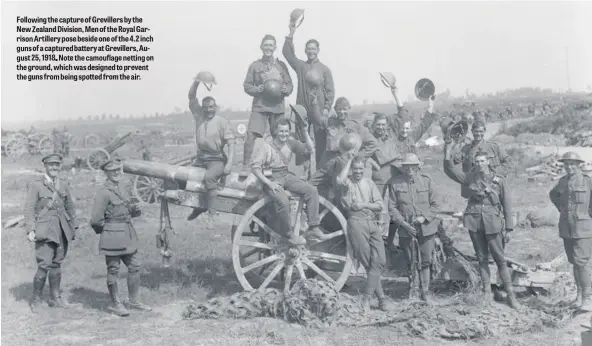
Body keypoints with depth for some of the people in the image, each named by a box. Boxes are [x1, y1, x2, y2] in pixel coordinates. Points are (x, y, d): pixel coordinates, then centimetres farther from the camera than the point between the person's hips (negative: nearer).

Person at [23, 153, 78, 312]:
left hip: (62, 231, 4)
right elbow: (29, 209, -5)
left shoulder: (64, 185, 12)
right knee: (44, 265, -9)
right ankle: (36, 300, 6)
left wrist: (74, 227, 13)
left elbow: (70, 208, 17)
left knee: (56, 264, 10)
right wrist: (30, 230, -13)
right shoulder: (35, 185, -1)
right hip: (44, 231, -4)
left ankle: (55, 298, 20)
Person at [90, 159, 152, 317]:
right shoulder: (103, 192, -15)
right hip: (113, 236, -8)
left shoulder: (124, 187, 9)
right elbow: (95, 220, -16)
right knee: (113, 270, 5)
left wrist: (135, 210, 0)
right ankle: (115, 304, 19)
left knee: (135, 267, 13)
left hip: (128, 234, 8)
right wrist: (103, 230, -1)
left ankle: (133, 300, 27)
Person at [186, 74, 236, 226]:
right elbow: (191, 97, 0)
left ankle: (211, 213, -29)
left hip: (217, 160, -6)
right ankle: (198, 207, 22)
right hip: (200, 159, 6)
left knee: (209, 177, -34)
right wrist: (196, 82, -18)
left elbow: (231, 143, -9)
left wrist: (229, 163, -20)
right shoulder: (199, 115, 7)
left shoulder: (223, 122, -5)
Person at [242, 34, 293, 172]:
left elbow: (290, 84, 11)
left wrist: (287, 89, -10)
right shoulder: (255, 65, 4)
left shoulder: (281, 65, 9)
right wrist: (257, 89, -13)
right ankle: (245, 166, -5)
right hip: (259, 106, -2)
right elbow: (247, 85, 5)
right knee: (250, 135, -13)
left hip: (278, 107, 2)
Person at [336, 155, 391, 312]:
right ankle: (381, 297, 5)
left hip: (373, 223, 4)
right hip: (356, 223, -4)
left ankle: (367, 298, -3)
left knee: (380, 261, -7)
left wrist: (364, 205, -7)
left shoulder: (370, 183, 17)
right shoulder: (348, 183, 5)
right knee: (369, 263, -2)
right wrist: (349, 160, -11)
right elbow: (340, 180, -22)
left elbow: (380, 205, 11)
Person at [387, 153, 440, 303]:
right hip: (406, 229, 0)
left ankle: (425, 293, 16)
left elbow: (434, 204, 5)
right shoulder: (395, 183, -3)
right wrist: (404, 223, -11)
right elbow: (392, 207, -1)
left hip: (426, 228, 0)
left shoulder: (427, 181, 0)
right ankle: (413, 290, 28)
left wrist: (424, 217, -11)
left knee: (425, 262, 3)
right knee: (411, 262, 9)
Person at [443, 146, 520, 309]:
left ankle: (510, 295, 10)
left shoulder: (499, 181, -2)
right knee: (482, 258, 10)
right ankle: (487, 291, 20)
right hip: (474, 222, 2)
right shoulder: (470, 178, 4)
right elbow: (451, 170, -6)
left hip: (493, 223, -2)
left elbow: (507, 206, 0)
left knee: (500, 259, 1)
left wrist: (508, 228, -2)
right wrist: (447, 155, -23)